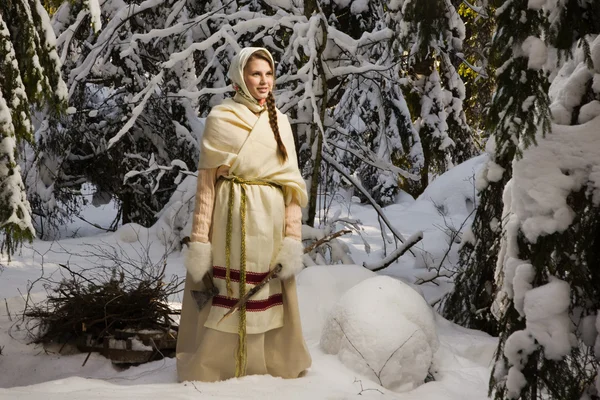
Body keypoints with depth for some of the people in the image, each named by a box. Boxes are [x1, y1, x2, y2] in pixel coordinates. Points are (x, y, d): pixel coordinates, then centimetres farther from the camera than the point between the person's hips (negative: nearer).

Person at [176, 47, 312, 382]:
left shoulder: (280, 121, 9)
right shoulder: (220, 119, -3)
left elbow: (291, 184, 6)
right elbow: (206, 181, -6)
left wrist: (293, 237, -3)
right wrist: (200, 238, -11)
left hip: (269, 220, 4)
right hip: (231, 218, -4)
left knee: (267, 295, 10)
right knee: (225, 294, 3)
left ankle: (272, 362, 25)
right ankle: (217, 366, 18)